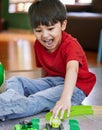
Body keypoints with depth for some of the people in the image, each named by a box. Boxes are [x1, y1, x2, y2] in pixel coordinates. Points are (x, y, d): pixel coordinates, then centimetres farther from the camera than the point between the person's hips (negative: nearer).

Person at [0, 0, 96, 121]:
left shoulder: (70, 45, -23)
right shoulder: (38, 44, -1)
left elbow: (72, 69, -42)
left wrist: (65, 98, -58)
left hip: (74, 86, -7)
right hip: (52, 81, 7)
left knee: (40, 99, -35)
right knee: (15, 81, -9)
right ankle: (11, 98, -41)